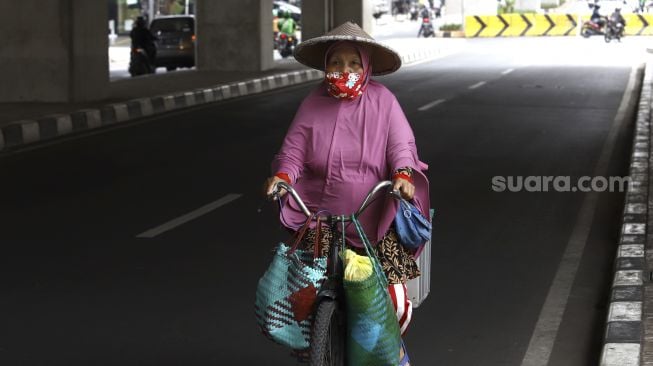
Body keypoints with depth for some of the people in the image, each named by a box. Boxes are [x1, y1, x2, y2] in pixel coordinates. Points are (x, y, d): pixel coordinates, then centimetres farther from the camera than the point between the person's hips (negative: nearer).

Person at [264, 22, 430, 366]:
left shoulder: (381, 100, 0)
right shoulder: (313, 104, 4)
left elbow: (401, 143, -6)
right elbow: (294, 149, 2)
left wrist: (403, 174, -26)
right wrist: (282, 174, -18)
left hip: (375, 218, -1)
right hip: (322, 215, 1)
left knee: (390, 292, -3)